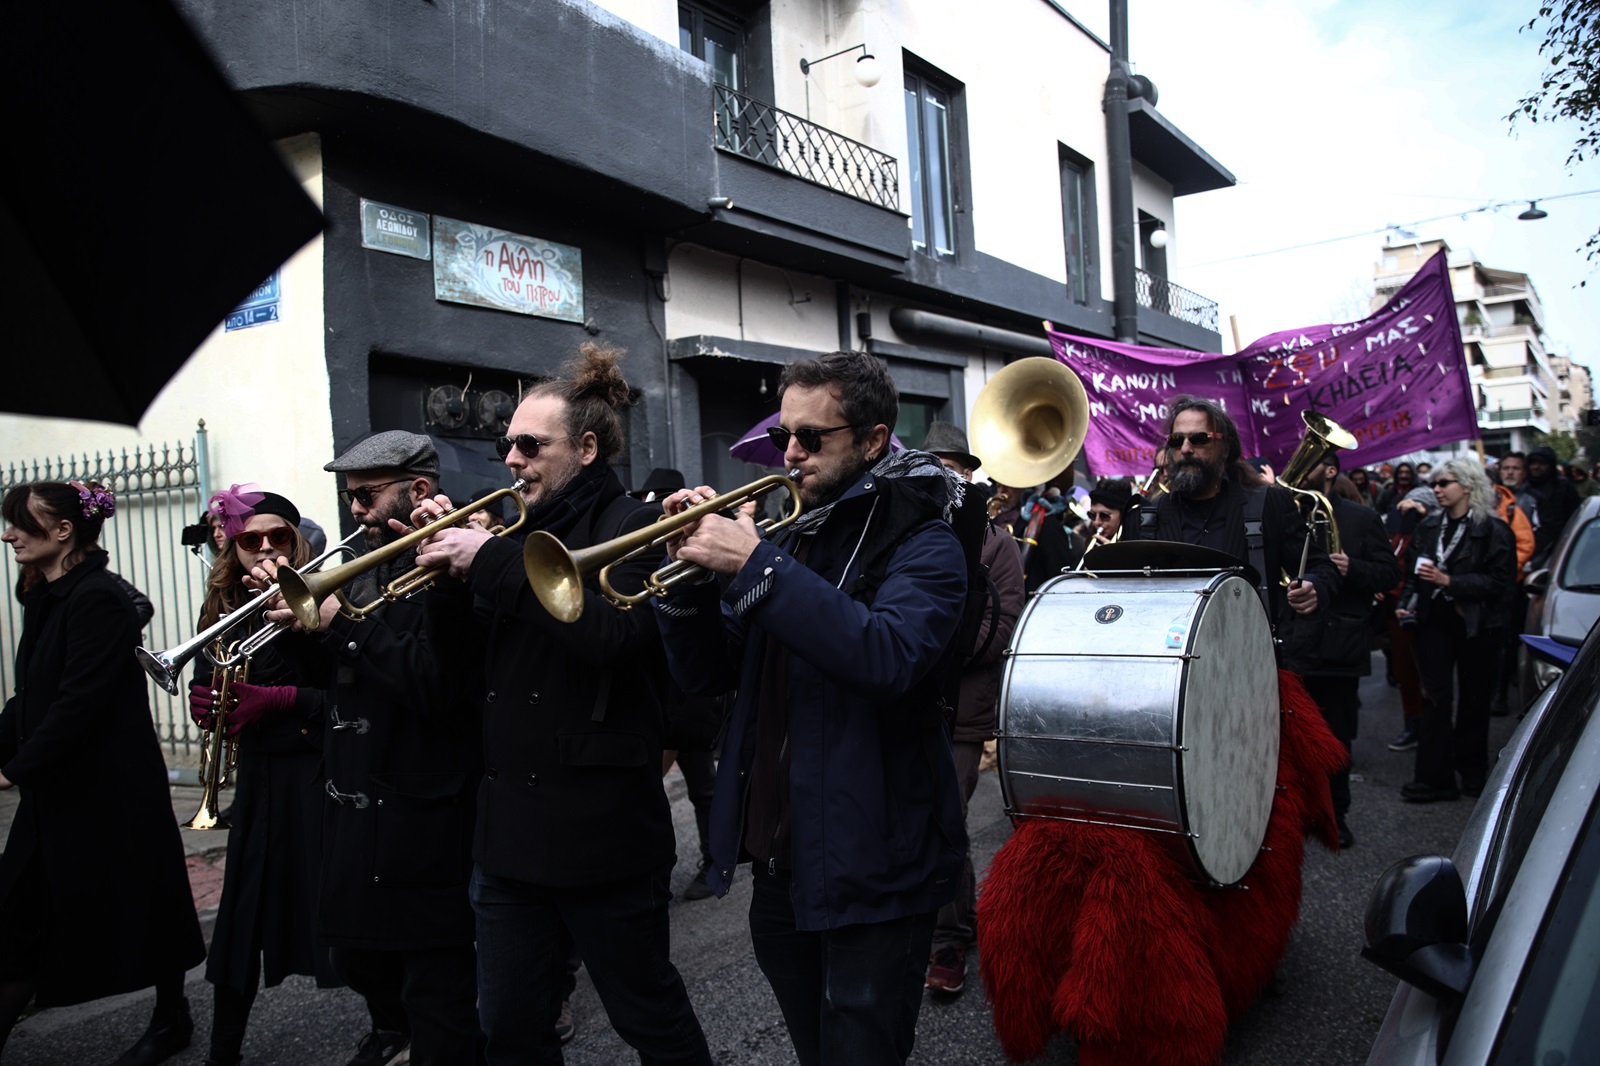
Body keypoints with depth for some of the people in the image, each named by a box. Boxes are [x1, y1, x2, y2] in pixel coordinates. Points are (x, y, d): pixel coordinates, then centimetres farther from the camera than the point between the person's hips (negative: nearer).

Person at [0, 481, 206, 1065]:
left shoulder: (97, 599, -19)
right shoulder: (47, 597, 9)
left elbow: (80, 702, -22)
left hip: (112, 792, -8)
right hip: (57, 792, 8)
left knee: (142, 908, 8)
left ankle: (172, 1019, 26)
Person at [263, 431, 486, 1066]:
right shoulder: (368, 570, 11)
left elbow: (434, 685, -28)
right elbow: (323, 673, 16)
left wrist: (342, 621, -23)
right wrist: (294, 617, -2)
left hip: (424, 816, -9)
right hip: (352, 799, 9)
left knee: (438, 994, 2)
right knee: (355, 951, 27)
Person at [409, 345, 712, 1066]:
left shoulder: (629, 526, -9)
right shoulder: (524, 533, 12)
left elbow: (611, 634, -28)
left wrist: (490, 561, -22)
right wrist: (451, 562, -1)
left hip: (600, 825, -7)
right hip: (510, 825, 8)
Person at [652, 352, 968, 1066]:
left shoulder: (920, 543, -9)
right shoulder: (792, 536, 10)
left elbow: (889, 656, -31)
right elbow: (706, 674, 9)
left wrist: (755, 567, -28)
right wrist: (691, 574, -8)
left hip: (869, 866, -7)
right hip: (781, 854, 7)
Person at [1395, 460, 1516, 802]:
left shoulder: (1493, 530, -6)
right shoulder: (1428, 527, 9)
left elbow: (1498, 580, -14)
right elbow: (1412, 571, 15)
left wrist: (1448, 581, -21)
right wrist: (1406, 605, 2)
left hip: (1475, 624, -3)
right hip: (1434, 621, 3)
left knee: (1473, 697, 9)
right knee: (1437, 697, -1)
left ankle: (1472, 770, 25)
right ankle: (1434, 777, 0)